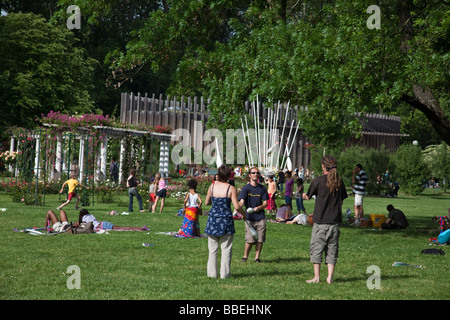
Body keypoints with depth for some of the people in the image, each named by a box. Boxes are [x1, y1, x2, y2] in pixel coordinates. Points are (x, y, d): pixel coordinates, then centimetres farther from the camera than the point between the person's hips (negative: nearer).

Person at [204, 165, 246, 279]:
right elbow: (237, 206, -11)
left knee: (212, 249, 10)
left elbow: (207, 202, 11)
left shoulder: (212, 186, -1)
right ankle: (224, 273, 7)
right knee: (226, 249, 6)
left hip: (213, 218, 3)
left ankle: (212, 272, 11)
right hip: (226, 219, -3)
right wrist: (244, 214, 7)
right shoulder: (231, 188, -10)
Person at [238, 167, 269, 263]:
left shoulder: (262, 188, 8)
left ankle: (257, 257, 14)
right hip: (249, 218, -3)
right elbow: (241, 201, -13)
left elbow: (265, 202, 9)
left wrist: (259, 208, -11)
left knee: (260, 239, 0)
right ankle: (245, 256, 12)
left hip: (260, 217, 3)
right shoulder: (246, 188, -2)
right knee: (250, 240, -7)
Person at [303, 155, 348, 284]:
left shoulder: (318, 181, -9)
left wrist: (304, 195, 26)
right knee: (332, 249, 9)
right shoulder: (339, 181, 3)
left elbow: (308, 196, 3)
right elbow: (342, 200, 11)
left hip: (320, 221, -4)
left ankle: (316, 277, 4)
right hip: (335, 221, 4)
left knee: (316, 248, 5)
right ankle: (330, 277, 5)